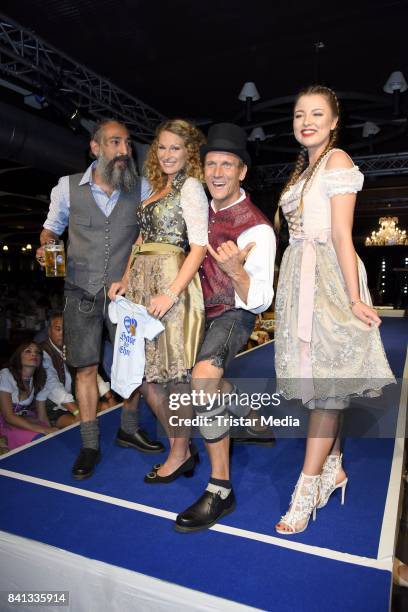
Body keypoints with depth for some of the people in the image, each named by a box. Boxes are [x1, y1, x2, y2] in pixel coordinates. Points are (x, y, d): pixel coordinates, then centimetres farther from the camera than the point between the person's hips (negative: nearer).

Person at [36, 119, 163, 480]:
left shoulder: (140, 190, 0)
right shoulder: (68, 187, -1)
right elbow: (51, 228, 11)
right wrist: (46, 247, -11)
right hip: (82, 292, 0)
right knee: (85, 368, 4)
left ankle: (128, 429, 29)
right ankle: (90, 445, 20)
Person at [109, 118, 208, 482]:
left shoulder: (191, 186, -2)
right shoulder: (156, 189, 21)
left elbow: (199, 247, -11)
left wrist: (171, 293, -19)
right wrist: (125, 281, 10)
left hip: (172, 281, -8)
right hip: (142, 282, 8)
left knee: (174, 372, -2)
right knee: (146, 371, 10)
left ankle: (180, 453, 18)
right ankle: (180, 446, 26)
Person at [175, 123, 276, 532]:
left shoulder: (257, 229, -18)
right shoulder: (202, 211, 2)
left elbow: (259, 302, -21)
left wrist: (237, 270, -40)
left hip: (233, 315, -8)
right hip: (201, 311, 8)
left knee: (204, 376, -33)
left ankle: (220, 490, -17)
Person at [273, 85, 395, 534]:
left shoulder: (337, 159, -3)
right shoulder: (303, 167, 20)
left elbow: (341, 234, -13)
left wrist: (354, 298, -16)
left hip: (327, 278, -8)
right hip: (299, 278, 8)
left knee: (325, 385, -4)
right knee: (322, 384, 12)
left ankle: (307, 488, 4)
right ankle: (333, 468, 25)